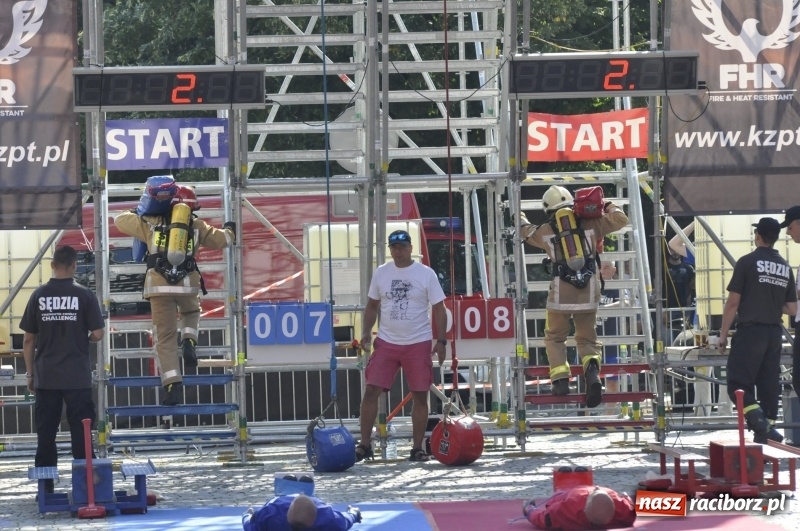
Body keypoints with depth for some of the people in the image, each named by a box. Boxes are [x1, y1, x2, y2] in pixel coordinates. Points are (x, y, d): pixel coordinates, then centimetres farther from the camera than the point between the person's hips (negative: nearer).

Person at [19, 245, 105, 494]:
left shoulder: (39, 296, 0)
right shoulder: (84, 296, -5)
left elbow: (28, 338, 3)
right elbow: (98, 334, -6)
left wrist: (30, 373, 11)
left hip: (45, 377, 2)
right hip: (77, 377, -2)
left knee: (46, 433, 6)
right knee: (80, 433, 4)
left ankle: (45, 487, 7)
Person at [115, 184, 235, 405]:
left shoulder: (151, 223, 16)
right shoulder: (196, 226, 15)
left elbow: (120, 220, 26)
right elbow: (221, 239, 22)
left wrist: (136, 214, 47)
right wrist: (229, 230, 45)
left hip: (159, 286, 0)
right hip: (188, 284, 1)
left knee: (165, 338, 4)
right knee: (191, 313, 34)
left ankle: (173, 386, -6)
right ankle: (188, 341, 4)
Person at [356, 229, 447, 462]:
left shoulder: (426, 274, -2)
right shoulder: (381, 273, 6)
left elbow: (439, 309, -1)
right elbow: (372, 305, 15)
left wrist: (441, 341, -8)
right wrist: (366, 333, 2)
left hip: (418, 344, -2)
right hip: (386, 343, 2)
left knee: (420, 396, 3)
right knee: (371, 391, -6)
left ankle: (417, 448, 12)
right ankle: (364, 445, 0)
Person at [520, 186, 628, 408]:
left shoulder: (545, 231, 6)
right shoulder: (590, 225, 5)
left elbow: (525, 232, 27)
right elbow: (620, 220, 10)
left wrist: (520, 218, 49)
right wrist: (608, 207, 29)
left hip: (561, 293, -2)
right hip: (589, 292, 2)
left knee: (555, 337, 18)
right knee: (587, 338, 14)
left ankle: (560, 378, 2)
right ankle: (592, 368, -15)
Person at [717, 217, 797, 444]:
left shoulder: (747, 262, -7)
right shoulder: (785, 268, 9)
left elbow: (733, 303, -8)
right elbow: (792, 309, 11)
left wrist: (723, 334, -2)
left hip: (750, 331, -5)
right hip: (775, 333, 5)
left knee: (738, 383, -6)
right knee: (769, 383, 10)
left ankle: (756, 416, -26)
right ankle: (768, 427, 8)